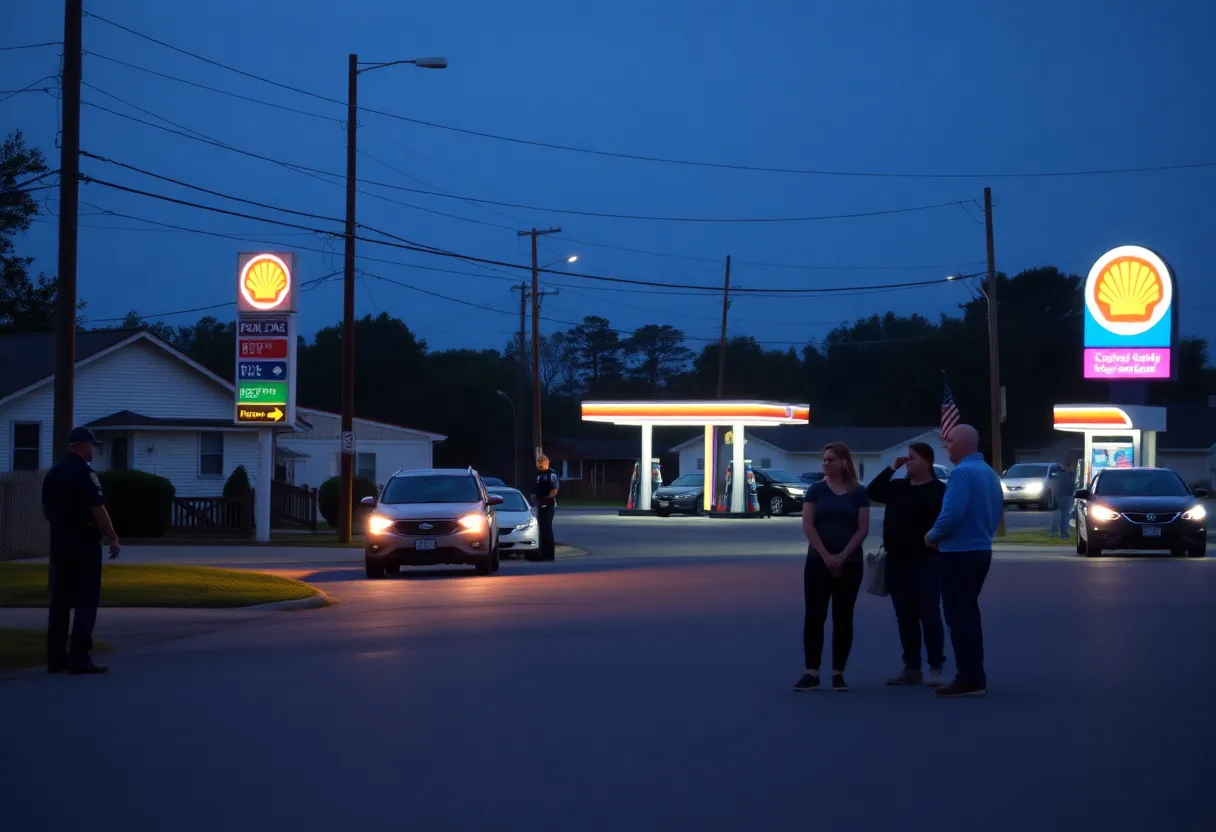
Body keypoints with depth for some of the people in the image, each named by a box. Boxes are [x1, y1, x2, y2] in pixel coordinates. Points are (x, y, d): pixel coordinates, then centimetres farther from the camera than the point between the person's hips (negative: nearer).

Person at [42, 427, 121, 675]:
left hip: (59, 542, 7)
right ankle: (79, 658, -8)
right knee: (86, 601, -4)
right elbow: (98, 510, -19)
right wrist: (113, 539, -12)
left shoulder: (53, 474, 10)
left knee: (60, 600, 10)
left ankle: (56, 657, 11)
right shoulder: (85, 473, -14)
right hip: (84, 542, -7)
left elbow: (47, 510, 17)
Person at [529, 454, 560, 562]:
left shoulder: (551, 475, -9)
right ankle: (543, 552, 18)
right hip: (540, 505, 9)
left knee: (546, 528, -9)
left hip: (548, 505, -9)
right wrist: (534, 498, 8)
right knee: (542, 528, 12)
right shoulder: (538, 475, 18)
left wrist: (546, 499, -24)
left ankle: (549, 553, -7)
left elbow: (554, 490, -17)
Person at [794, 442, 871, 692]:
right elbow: (807, 525, -4)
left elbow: (863, 528, -2)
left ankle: (838, 673, 9)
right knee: (814, 615, -4)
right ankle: (811, 672, -2)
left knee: (843, 618, 4)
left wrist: (842, 556, -12)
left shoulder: (858, 493, 3)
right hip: (818, 562, 0)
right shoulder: (816, 490, 2)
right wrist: (826, 556, -12)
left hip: (850, 563, 0)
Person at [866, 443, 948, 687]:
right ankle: (911, 668, 15)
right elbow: (872, 492, 6)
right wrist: (892, 469, 3)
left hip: (926, 560, -7)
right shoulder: (898, 486, 14)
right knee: (905, 615, 9)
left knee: (929, 614, -7)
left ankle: (936, 668, -1)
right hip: (897, 560, 7)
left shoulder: (938, 490, -6)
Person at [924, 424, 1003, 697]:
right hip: (981, 550, 10)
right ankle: (974, 676, 20)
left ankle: (969, 679, -5)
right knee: (968, 614, 17)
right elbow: (997, 512, 19)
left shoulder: (962, 473, -18)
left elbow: (953, 514, -25)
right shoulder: (989, 472, 13)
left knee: (959, 616, -5)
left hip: (960, 552, -10)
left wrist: (932, 536, -9)